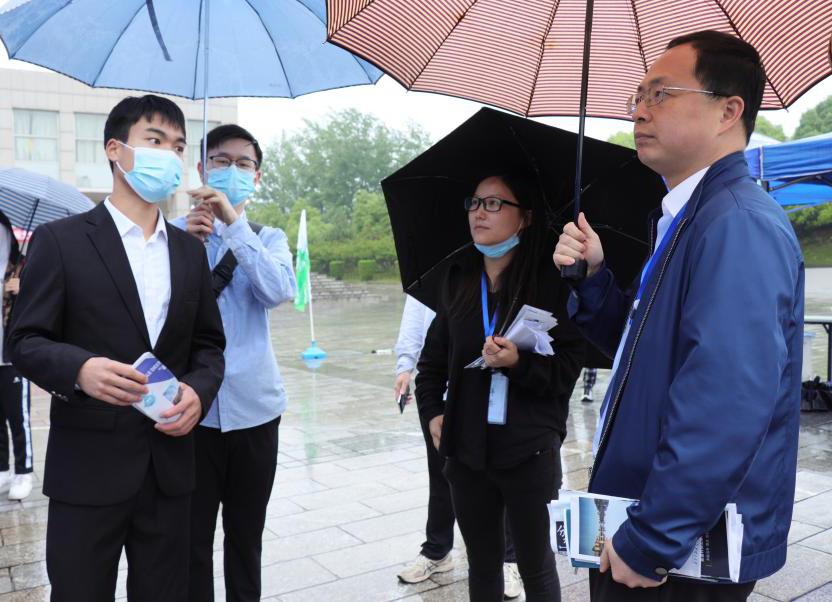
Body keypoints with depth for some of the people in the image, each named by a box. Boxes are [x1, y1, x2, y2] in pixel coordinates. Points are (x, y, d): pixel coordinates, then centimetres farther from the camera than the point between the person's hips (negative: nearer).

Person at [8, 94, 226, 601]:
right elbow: (27, 342, -5)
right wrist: (81, 368, -26)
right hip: (88, 466, -4)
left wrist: (198, 390, -9)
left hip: (170, 465, 4)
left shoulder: (190, 250, 11)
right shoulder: (60, 240, -3)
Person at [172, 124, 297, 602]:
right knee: (192, 537, 4)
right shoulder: (175, 233, 4)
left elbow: (279, 291, -13)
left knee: (247, 536, 14)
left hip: (253, 407, 2)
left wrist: (234, 222, -19)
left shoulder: (269, 238, 8)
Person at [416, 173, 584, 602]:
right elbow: (433, 357, 13)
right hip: (466, 449, 5)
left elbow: (569, 367, -10)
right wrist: (431, 412, 2)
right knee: (482, 563, 19)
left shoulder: (551, 282, -10)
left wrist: (519, 363, -26)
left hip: (530, 451, -4)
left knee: (535, 566, 12)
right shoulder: (458, 279, 5)